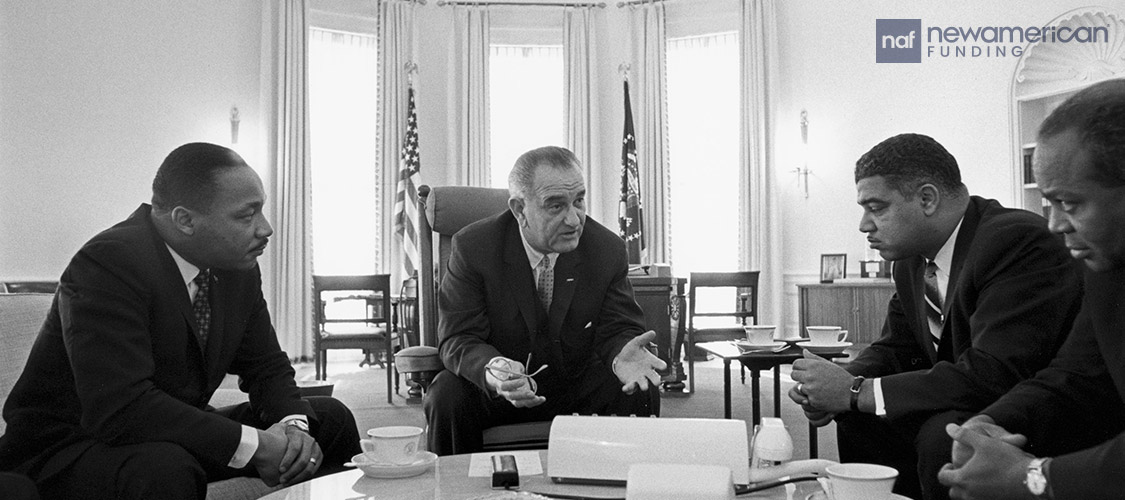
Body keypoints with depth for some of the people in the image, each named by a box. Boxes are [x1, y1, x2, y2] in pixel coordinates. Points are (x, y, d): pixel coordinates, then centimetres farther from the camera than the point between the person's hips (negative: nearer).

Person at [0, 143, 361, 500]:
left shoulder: (239, 267, -2)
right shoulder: (109, 264, -26)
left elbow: (267, 367, 7)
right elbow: (119, 408, -34)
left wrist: (291, 424, -17)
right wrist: (253, 443, -31)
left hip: (178, 437, 8)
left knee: (331, 419, 0)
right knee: (166, 471, -40)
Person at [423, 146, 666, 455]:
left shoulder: (608, 249, -9)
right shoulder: (473, 247, -16)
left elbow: (619, 330, -4)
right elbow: (459, 339, -17)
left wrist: (621, 355, -31)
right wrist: (492, 370, -41)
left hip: (578, 385, 2)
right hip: (496, 392, -1)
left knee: (642, 391, -22)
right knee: (447, 397, -30)